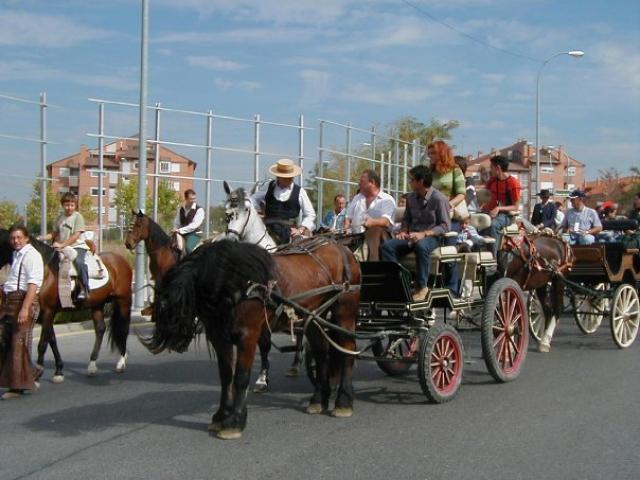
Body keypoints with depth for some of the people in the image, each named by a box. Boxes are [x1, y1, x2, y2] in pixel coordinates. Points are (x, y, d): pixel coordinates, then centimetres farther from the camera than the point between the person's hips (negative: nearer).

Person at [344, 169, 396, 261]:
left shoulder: (387, 199, 6)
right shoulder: (357, 198, 27)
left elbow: (386, 221, -11)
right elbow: (348, 217, 22)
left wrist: (373, 222, -33)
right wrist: (346, 226, -3)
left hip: (380, 235, -4)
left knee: (375, 230, -39)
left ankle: (373, 263, -55)